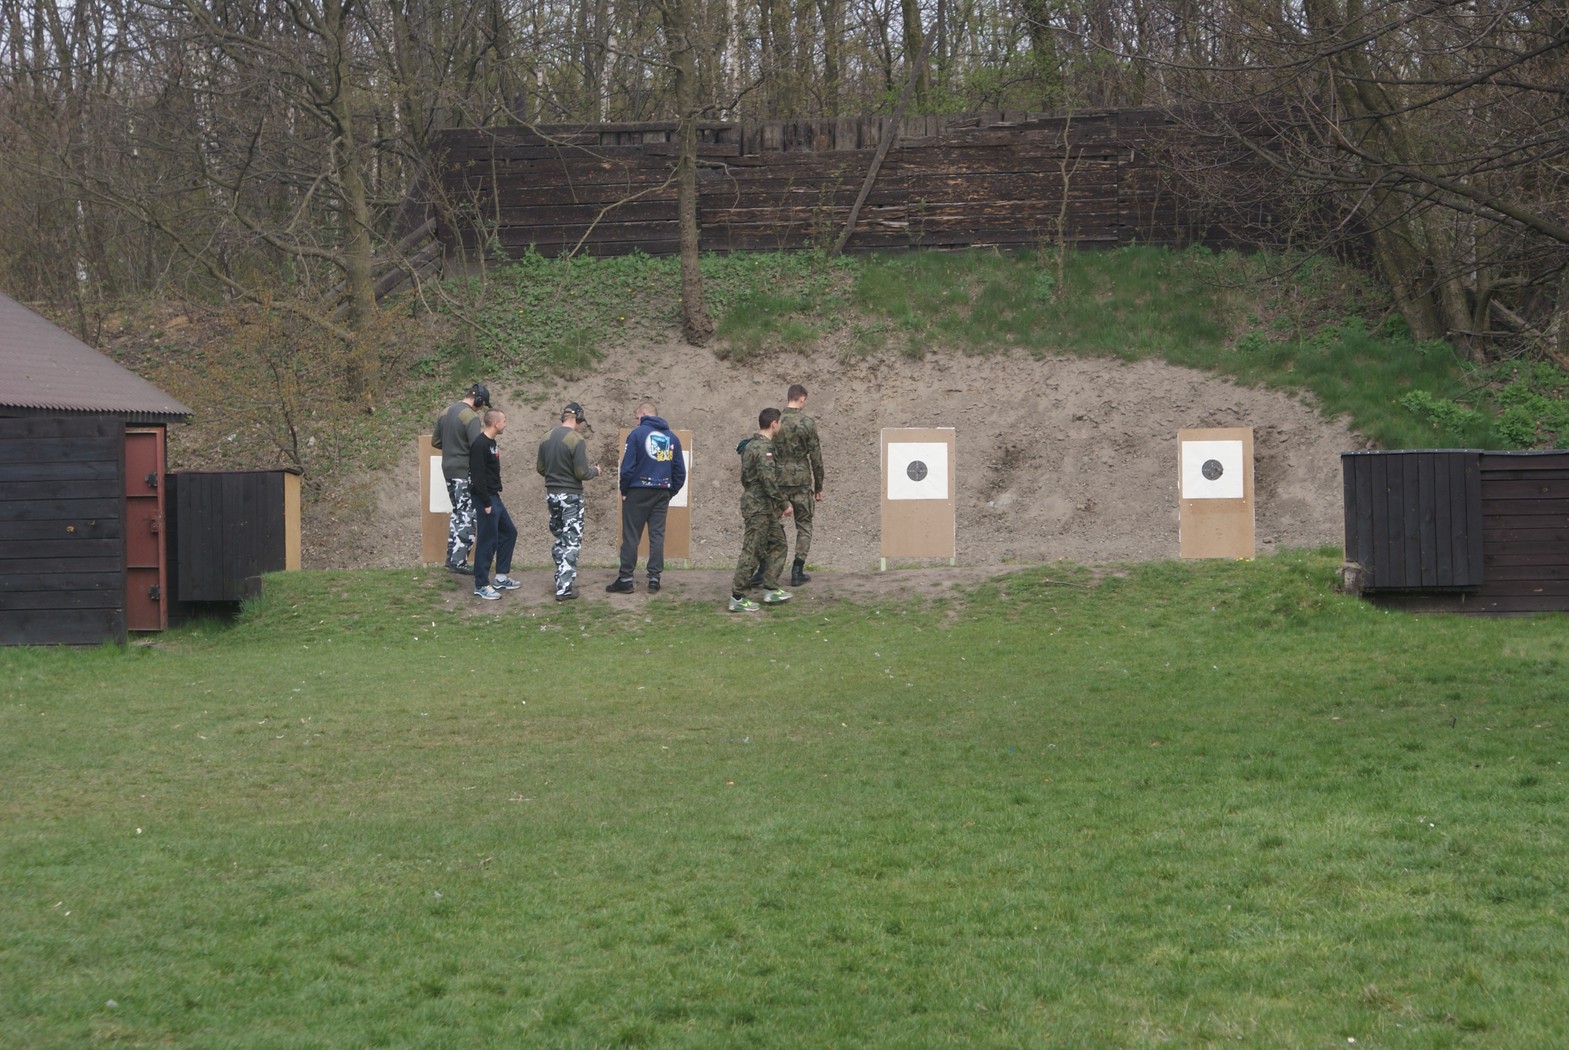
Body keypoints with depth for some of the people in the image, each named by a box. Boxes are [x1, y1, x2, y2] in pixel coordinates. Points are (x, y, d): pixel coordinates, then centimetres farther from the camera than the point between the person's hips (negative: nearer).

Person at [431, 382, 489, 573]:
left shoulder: (445, 413, 10)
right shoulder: (471, 418, -16)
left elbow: (435, 441, 16)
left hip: (449, 470, 8)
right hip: (466, 473, -8)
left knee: (457, 512, 19)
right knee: (467, 516, -3)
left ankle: (452, 556, 21)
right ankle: (459, 561, -5)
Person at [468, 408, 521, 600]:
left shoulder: (491, 443, 11)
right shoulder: (480, 445, -18)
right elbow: (477, 477, -21)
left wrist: (493, 499, 15)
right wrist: (486, 503, -20)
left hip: (494, 497, 10)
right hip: (486, 499, -10)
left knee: (509, 532, 17)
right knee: (487, 541, -5)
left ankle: (501, 577, 24)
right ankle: (481, 586, 3)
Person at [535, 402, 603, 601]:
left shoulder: (547, 438, 2)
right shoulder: (577, 440, -16)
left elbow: (540, 467, 8)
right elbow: (582, 473, -17)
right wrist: (595, 471, 3)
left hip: (552, 494, 6)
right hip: (571, 496, -6)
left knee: (559, 538, 20)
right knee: (571, 542, 0)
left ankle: (562, 579, 26)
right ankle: (565, 588, -3)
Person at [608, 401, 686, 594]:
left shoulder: (637, 433, -6)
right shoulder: (672, 438, 8)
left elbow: (627, 466, -10)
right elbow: (680, 471, 8)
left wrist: (624, 491, 0)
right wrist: (670, 493, 14)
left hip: (638, 491, -4)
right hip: (662, 493, 4)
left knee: (631, 536, 2)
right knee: (657, 535, 8)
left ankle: (625, 579, 3)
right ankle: (654, 579, 6)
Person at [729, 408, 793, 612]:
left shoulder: (752, 444, 13)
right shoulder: (763, 448, -19)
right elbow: (769, 481, -24)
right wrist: (784, 504, -14)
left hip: (765, 508, 10)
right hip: (759, 506, -10)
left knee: (777, 544, 17)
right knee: (751, 550, -6)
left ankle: (771, 590, 21)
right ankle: (737, 598, -2)